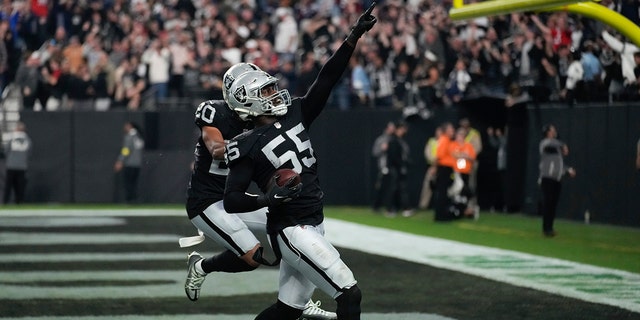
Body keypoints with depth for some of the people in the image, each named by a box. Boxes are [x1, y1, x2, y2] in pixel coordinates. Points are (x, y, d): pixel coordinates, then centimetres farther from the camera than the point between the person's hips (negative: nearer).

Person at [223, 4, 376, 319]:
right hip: (291, 231, -8)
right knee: (349, 294, -14)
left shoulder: (295, 115, 9)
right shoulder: (247, 146, -9)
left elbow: (327, 79, 4)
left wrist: (353, 37, -4)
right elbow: (231, 201, -11)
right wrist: (267, 198, -27)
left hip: (312, 225, 8)